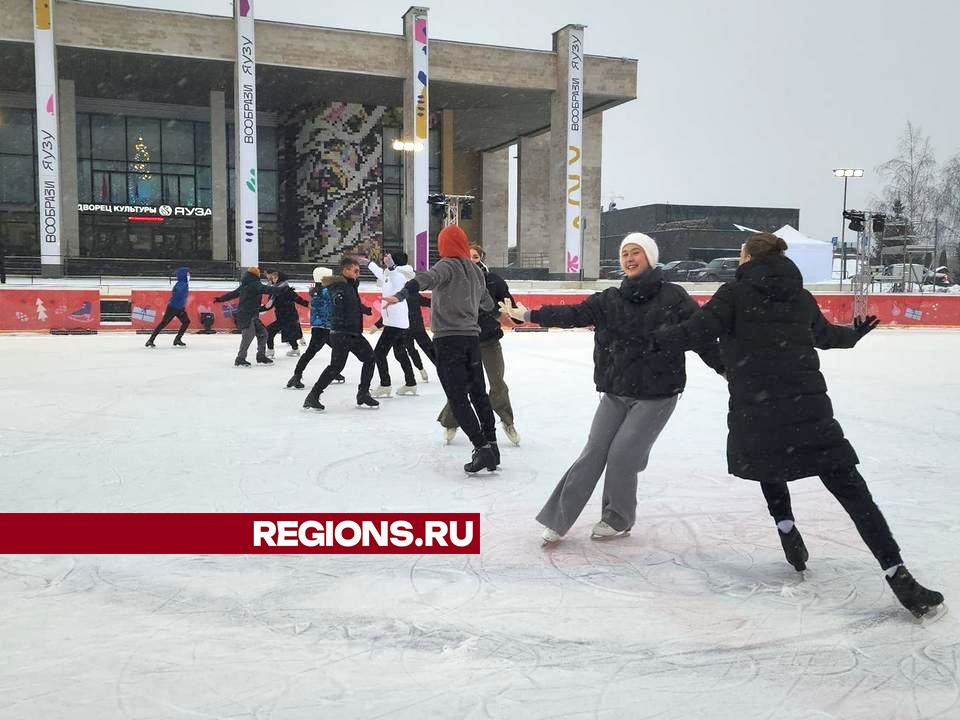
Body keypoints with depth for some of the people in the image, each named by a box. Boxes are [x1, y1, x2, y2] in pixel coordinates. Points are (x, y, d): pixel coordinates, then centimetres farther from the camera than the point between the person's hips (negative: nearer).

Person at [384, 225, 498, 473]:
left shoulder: (447, 266, -5)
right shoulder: (476, 271, 14)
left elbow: (427, 278, -28)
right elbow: (487, 304, 28)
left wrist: (401, 294, -42)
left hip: (448, 339, -6)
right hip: (472, 338, 6)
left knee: (458, 398, -4)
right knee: (479, 394, 16)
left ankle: (482, 448, -10)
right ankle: (491, 443, 20)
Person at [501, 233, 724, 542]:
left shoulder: (673, 296, -6)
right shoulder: (610, 300, 3)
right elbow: (573, 314, -2)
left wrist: (725, 368, -8)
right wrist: (527, 314, -9)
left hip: (657, 395, -3)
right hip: (616, 392, 3)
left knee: (621, 455, -6)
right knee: (593, 453, 2)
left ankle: (618, 518, 19)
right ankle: (558, 518, 9)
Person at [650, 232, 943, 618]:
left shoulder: (735, 292, 1)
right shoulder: (800, 296, 14)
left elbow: (697, 330, -11)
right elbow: (825, 335, 30)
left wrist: (654, 338, 1)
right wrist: (854, 334, 50)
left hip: (754, 407, -2)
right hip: (808, 404, 2)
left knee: (768, 461, 31)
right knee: (849, 487, 0)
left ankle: (786, 527, 21)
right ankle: (896, 573, -7)